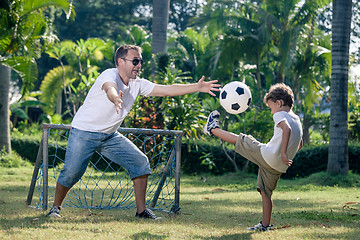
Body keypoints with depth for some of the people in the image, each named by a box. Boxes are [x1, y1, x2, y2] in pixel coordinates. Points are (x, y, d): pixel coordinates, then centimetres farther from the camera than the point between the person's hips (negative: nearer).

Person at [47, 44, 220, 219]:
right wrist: (116, 99, -69)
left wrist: (197, 87, -5)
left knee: (140, 162, -5)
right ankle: (56, 206, 8)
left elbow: (167, 89, 2)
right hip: (84, 133, -7)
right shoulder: (110, 75, -21)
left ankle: (141, 210, 2)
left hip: (110, 136, 7)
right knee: (72, 171, -18)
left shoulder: (137, 84, 1)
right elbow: (110, 89, -45)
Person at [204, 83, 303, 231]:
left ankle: (213, 129, 28)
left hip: (266, 155, -7)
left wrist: (283, 153, -32)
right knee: (265, 192, 16)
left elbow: (287, 129, -31)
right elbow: (299, 145, 29)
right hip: (279, 167, 7)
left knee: (240, 140, 13)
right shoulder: (297, 120, 17)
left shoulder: (280, 115, -9)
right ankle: (265, 224, 15)